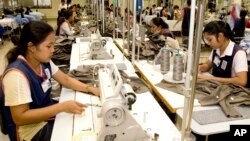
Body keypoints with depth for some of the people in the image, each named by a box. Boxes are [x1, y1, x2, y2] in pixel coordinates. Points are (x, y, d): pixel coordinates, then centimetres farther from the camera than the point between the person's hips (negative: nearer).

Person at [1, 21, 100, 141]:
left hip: (47, 112, 7)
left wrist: (90, 89, -9)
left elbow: (66, 80, 7)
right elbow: (20, 118, -28)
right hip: (31, 129, -7)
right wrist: (62, 107, -32)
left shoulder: (44, 62, -4)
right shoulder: (17, 74, -28)